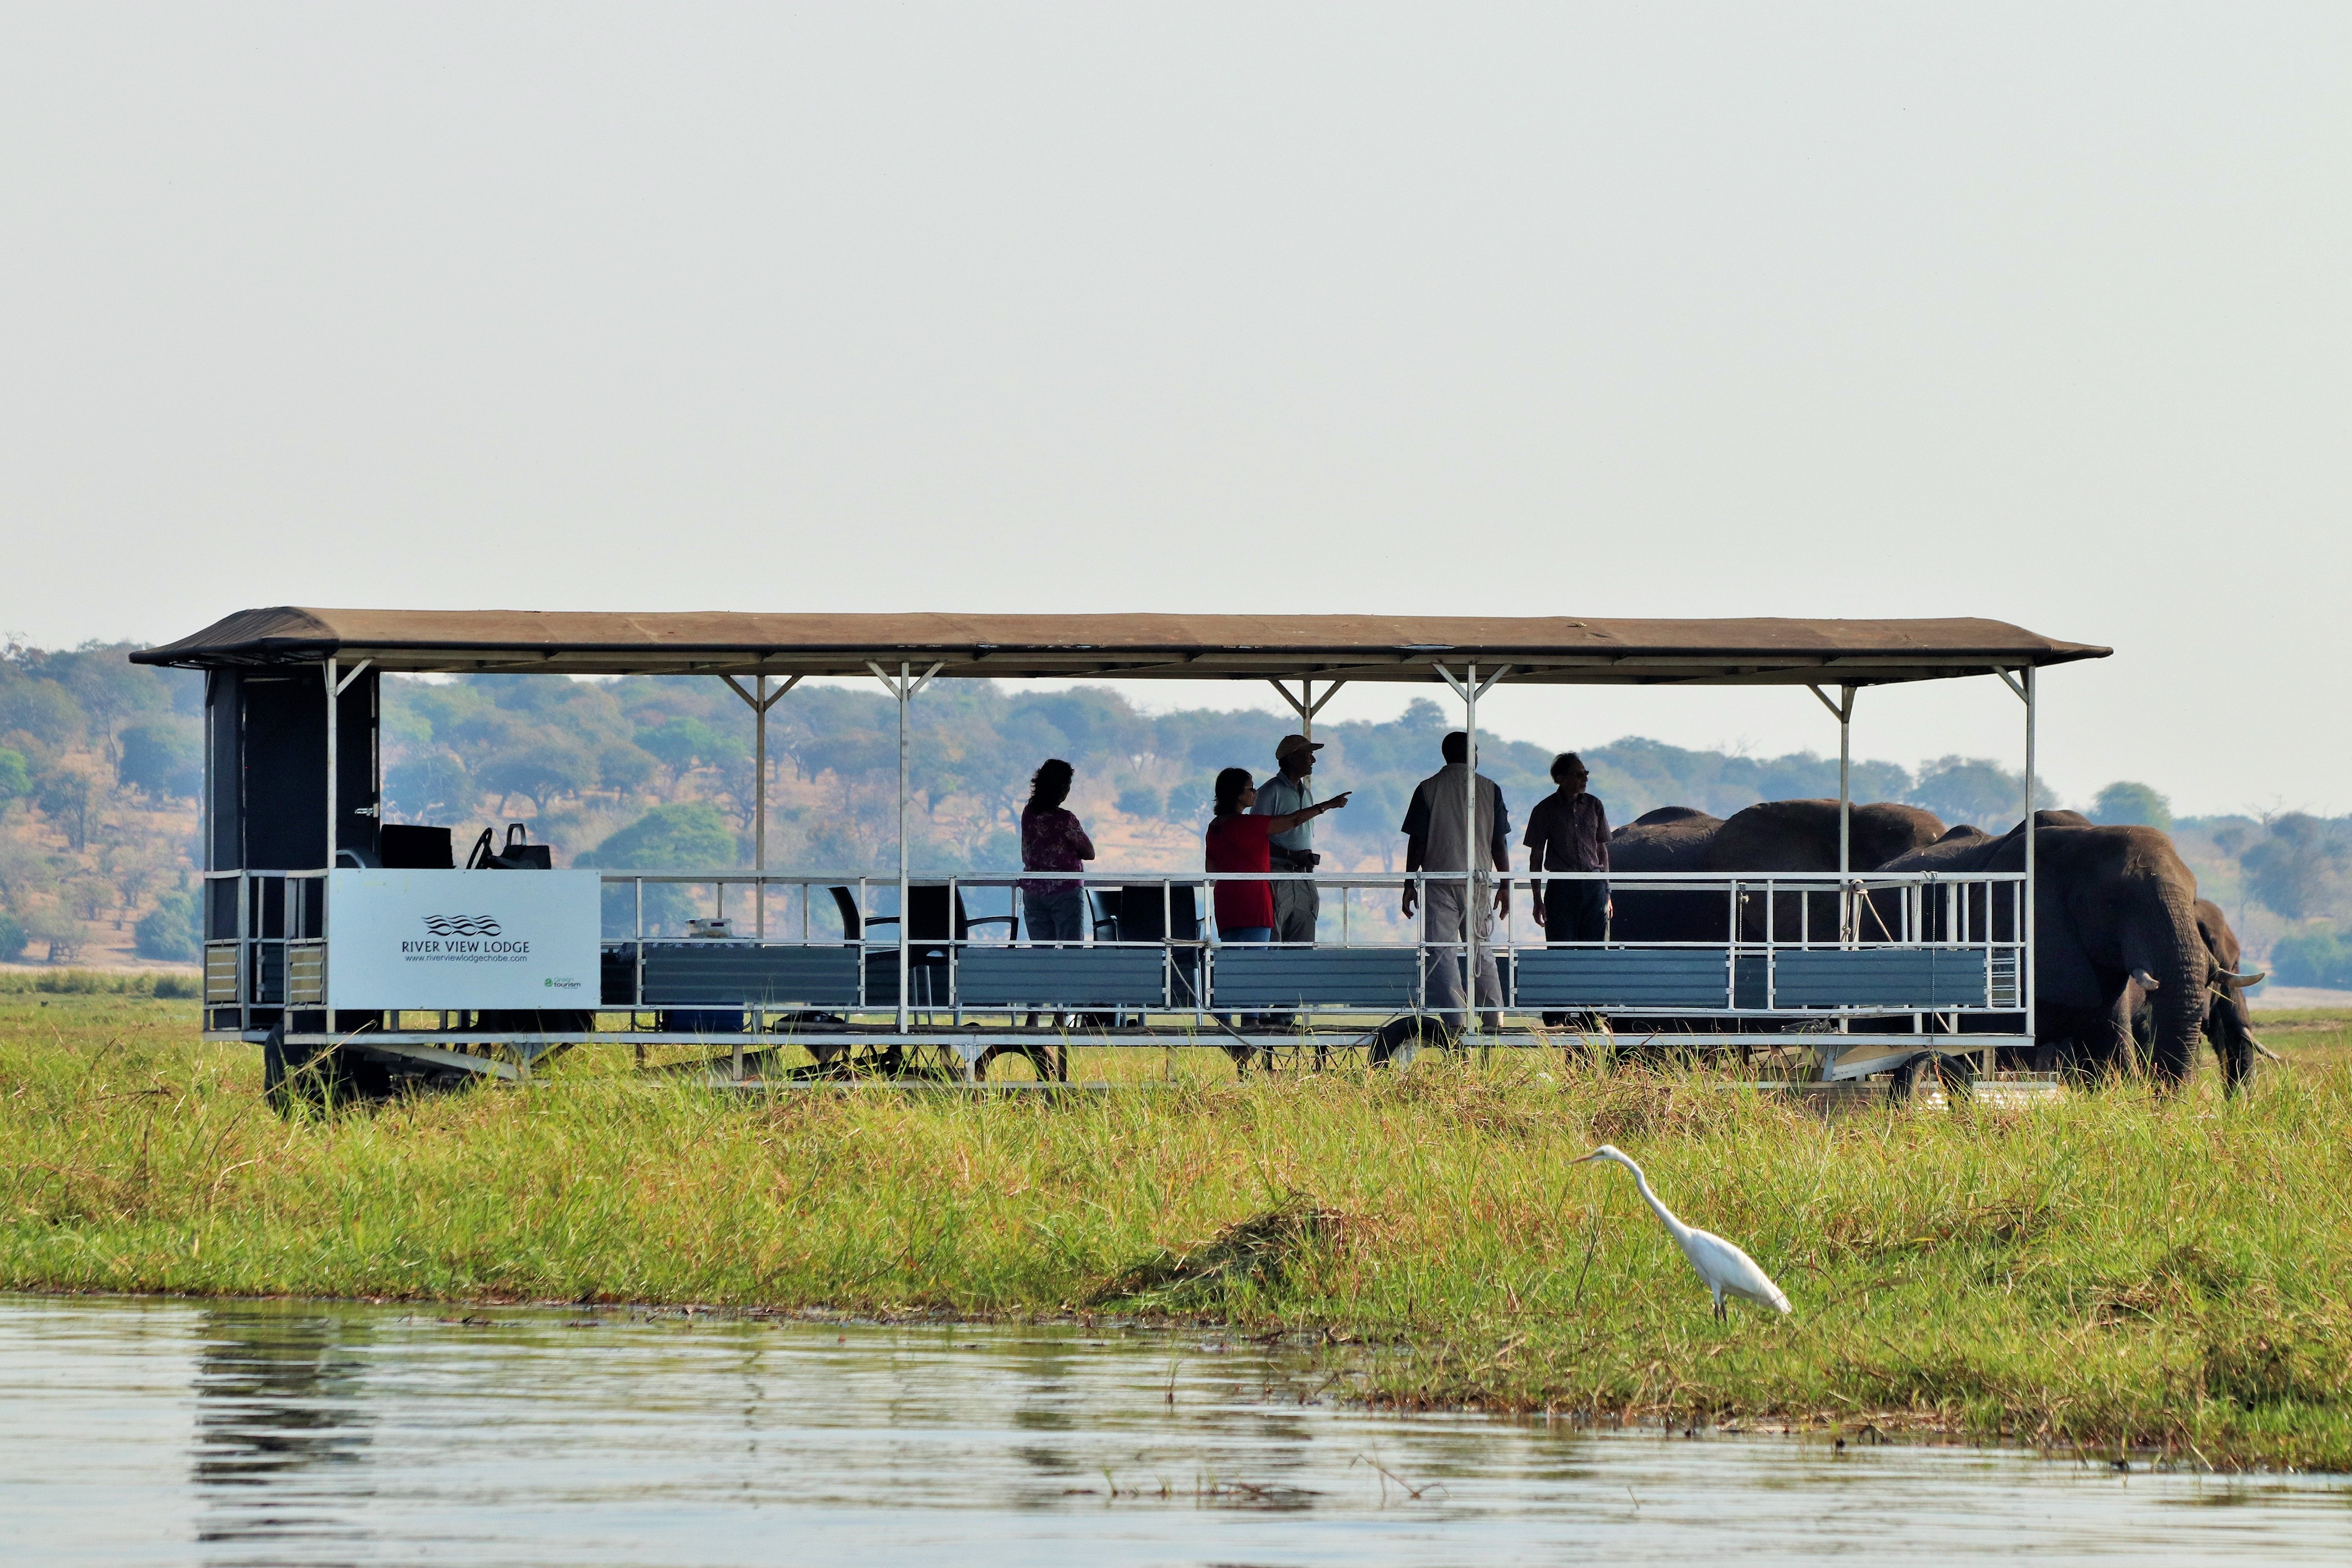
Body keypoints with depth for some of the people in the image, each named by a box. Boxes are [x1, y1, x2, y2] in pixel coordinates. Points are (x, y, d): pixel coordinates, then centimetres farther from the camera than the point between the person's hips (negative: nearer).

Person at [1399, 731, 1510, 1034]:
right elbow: (1500, 842, 4)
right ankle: (1494, 1018, 8)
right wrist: (1505, 885, 10)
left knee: (1443, 953, -2)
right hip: (1478, 881, 2)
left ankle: (1453, 1019, -11)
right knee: (1483, 952, 12)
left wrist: (1409, 886, 5)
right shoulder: (1490, 789, 4)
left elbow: (1417, 841, -1)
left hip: (1439, 881, -2)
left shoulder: (1428, 789, 1)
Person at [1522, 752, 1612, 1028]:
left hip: (1594, 885, 3)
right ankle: (1556, 1017, 1)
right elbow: (1536, 857, 2)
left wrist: (1606, 892, 14)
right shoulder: (1546, 810, -1)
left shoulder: (1594, 806, 8)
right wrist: (1538, 899, -2)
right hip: (1561, 888, -3)